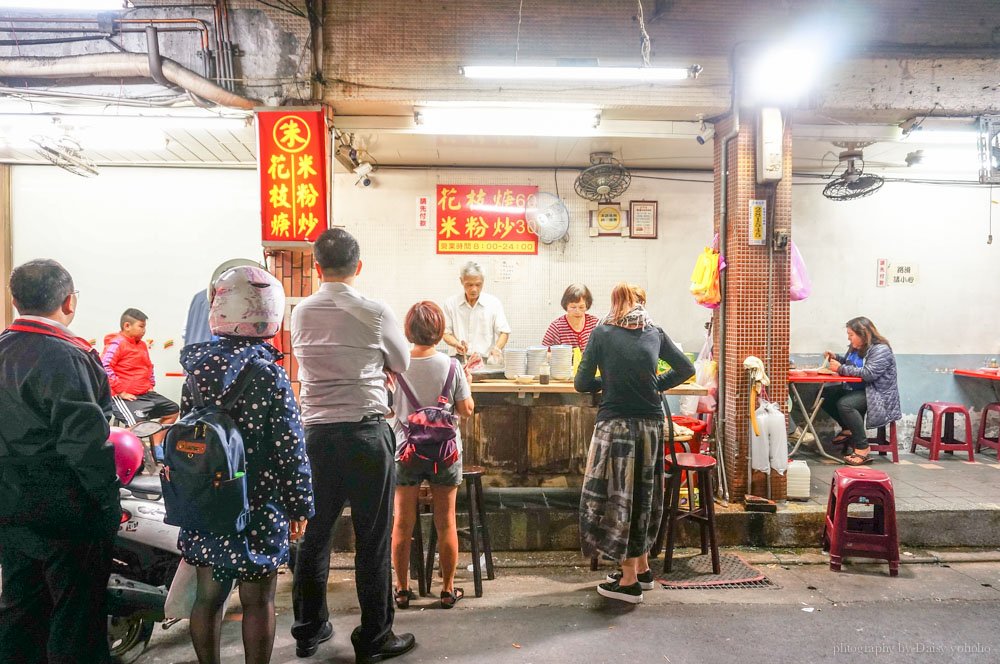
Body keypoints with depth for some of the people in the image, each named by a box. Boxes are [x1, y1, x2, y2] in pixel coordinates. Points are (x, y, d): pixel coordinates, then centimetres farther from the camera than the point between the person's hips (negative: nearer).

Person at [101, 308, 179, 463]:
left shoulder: (142, 345, 15)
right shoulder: (117, 343, -11)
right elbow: (104, 367, -23)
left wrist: (151, 384, 17)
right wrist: (120, 391, -22)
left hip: (145, 394, 9)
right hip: (124, 396, -9)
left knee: (173, 410, 14)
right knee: (138, 423, -32)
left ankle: (156, 447, 19)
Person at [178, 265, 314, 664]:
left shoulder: (198, 367, -1)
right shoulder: (268, 374, -17)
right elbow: (288, 447, -16)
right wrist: (299, 505, -5)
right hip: (257, 507, -5)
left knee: (208, 594, 17)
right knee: (257, 601, 8)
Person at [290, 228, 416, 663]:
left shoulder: (300, 313, 3)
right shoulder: (375, 313, -8)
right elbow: (402, 364, 7)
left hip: (316, 433, 5)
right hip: (365, 432, -4)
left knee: (315, 534, 15)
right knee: (372, 540, 5)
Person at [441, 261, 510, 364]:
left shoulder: (494, 303, 5)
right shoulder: (451, 304, 7)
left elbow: (504, 332, 7)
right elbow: (446, 332, 12)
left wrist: (497, 348, -12)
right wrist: (456, 344, -9)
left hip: (487, 360, 0)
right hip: (461, 360, 1)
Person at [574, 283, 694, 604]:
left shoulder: (602, 332, -3)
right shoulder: (655, 332, 8)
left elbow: (582, 383, -4)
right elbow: (686, 369, 14)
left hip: (615, 423, -4)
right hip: (651, 423, 5)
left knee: (617, 495, 4)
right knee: (642, 494, 18)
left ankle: (629, 580, 9)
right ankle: (642, 568, 30)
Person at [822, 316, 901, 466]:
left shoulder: (881, 350, -16)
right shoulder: (855, 347, 10)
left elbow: (869, 373, -28)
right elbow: (849, 364, 26)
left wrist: (841, 368, -25)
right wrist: (836, 358, 5)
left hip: (877, 393, -9)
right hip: (856, 389, 9)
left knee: (844, 404, -34)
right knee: (825, 395, -3)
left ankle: (862, 448, -26)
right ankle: (847, 429, 14)